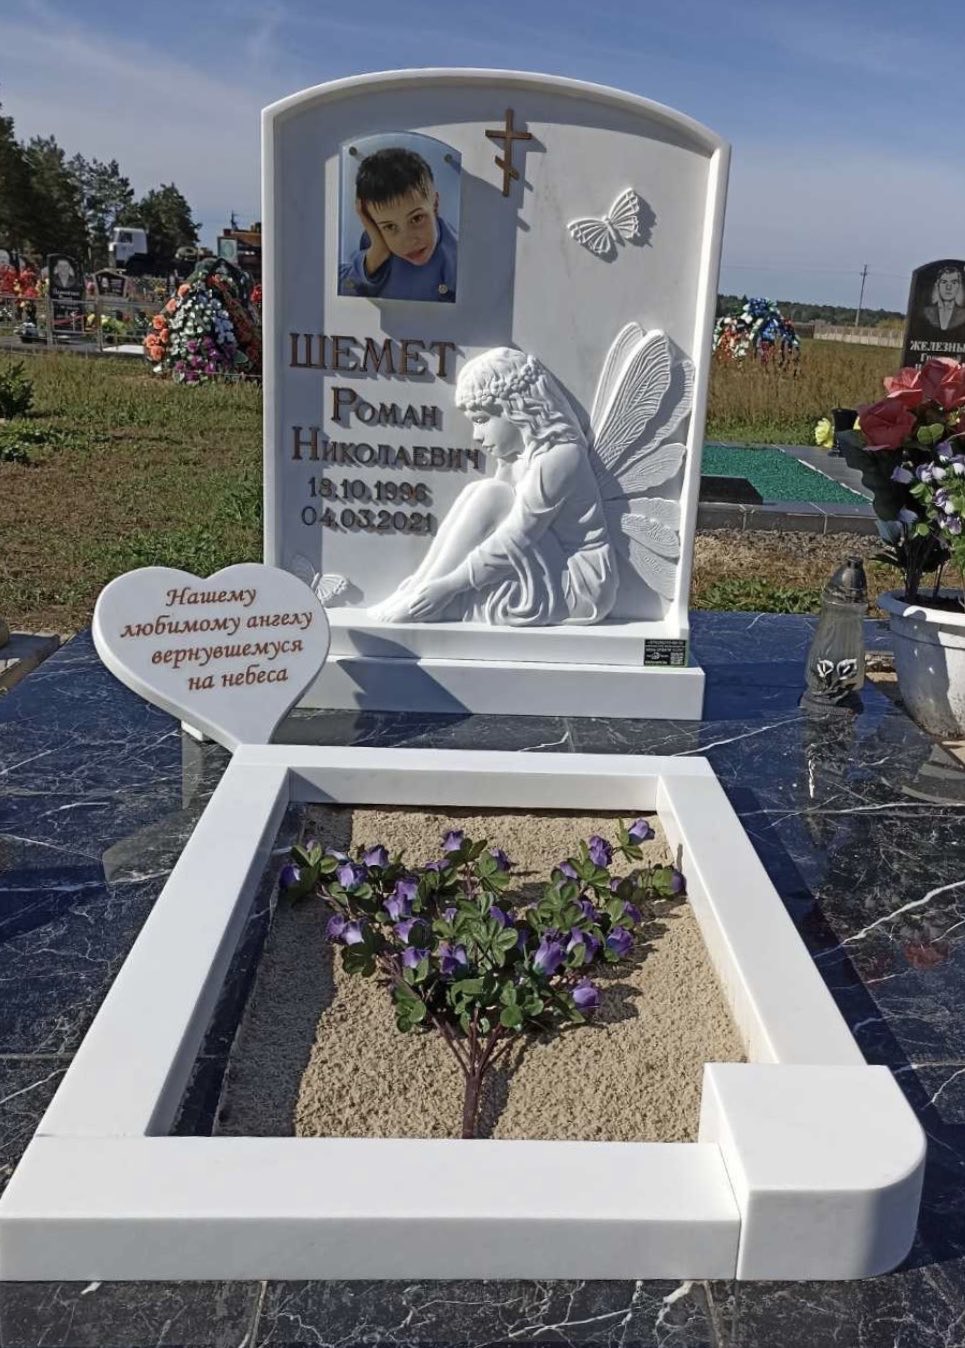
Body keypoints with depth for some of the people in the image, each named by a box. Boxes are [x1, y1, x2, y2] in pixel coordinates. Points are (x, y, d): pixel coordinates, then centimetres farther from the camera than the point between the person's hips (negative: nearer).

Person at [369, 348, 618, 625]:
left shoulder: (558, 457, -19)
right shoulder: (512, 457, 10)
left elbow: (514, 542, -25)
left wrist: (449, 585, -24)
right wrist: (425, 577, -3)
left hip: (579, 585, -9)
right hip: (545, 576, 9)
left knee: (490, 496, -22)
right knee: (475, 493, -5)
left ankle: (419, 605, -17)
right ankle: (420, 589, -9)